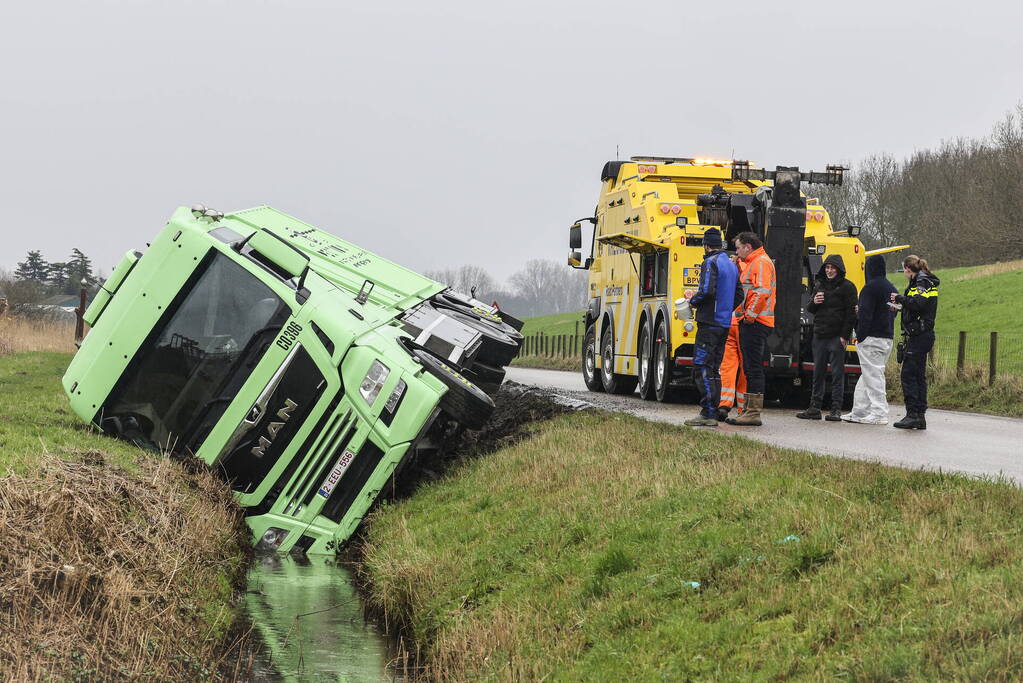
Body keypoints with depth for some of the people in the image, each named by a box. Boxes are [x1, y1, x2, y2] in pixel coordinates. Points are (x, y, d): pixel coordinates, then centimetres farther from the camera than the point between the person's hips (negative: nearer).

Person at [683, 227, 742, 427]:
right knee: (713, 369, 13)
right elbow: (738, 296, 20)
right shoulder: (731, 265, 18)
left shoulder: (710, 262, -10)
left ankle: (708, 414, -15)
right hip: (725, 324, 9)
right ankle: (713, 413, 12)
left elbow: (707, 290, -24)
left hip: (709, 323, -9)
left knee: (702, 366, -9)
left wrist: (693, 301, -5)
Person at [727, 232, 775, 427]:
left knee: (754, 367, -11)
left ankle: (754, 414, -12)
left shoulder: (761, 262, -11)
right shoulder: (752, 263, 23)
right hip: (750, 323, 11)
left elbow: (762, 291, -23)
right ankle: (750, 411, 18)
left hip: (755, 323, -11)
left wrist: (750, 315, -19)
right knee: (749, 367, 13)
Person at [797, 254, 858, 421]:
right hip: (819, 335, 6)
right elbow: (810, 309, 23)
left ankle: (836, 409, -2)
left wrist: (845, 336, -13)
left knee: (837, 373, -4)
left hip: (837, 337, -6)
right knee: (818, 373, 8)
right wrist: (814, 302, -1)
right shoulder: (819, 285, 17)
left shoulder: (847, 287, -2)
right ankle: (814, 408, 13)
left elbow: (851, 313, -7)